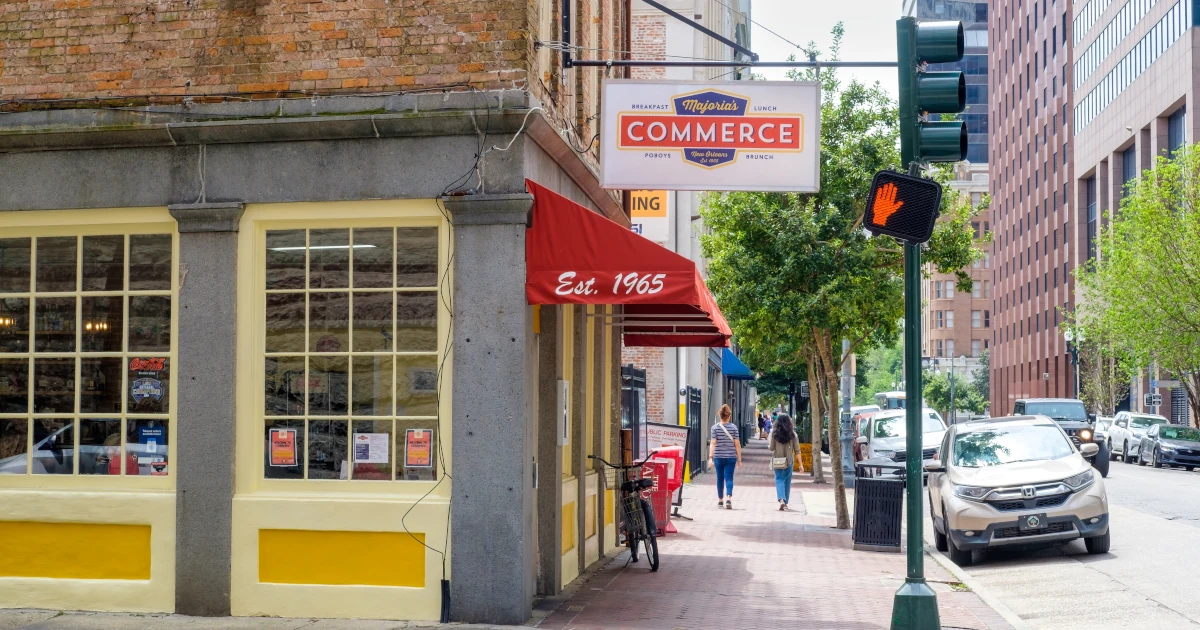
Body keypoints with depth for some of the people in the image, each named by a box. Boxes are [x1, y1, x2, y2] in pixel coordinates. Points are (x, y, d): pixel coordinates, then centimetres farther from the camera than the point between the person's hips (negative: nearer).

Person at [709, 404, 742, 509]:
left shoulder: (715, 427, -1)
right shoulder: (733, 427, 0)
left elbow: (713, 443, -8)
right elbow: (737, 444, 0)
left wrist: (710, 457, -9)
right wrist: (739, 459, 6)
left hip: (718, 457, 1)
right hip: (731, 457, -1)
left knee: (720, 478, 12)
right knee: (729, 478, -2)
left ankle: (720, 500, 23)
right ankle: (728, 499, -21)